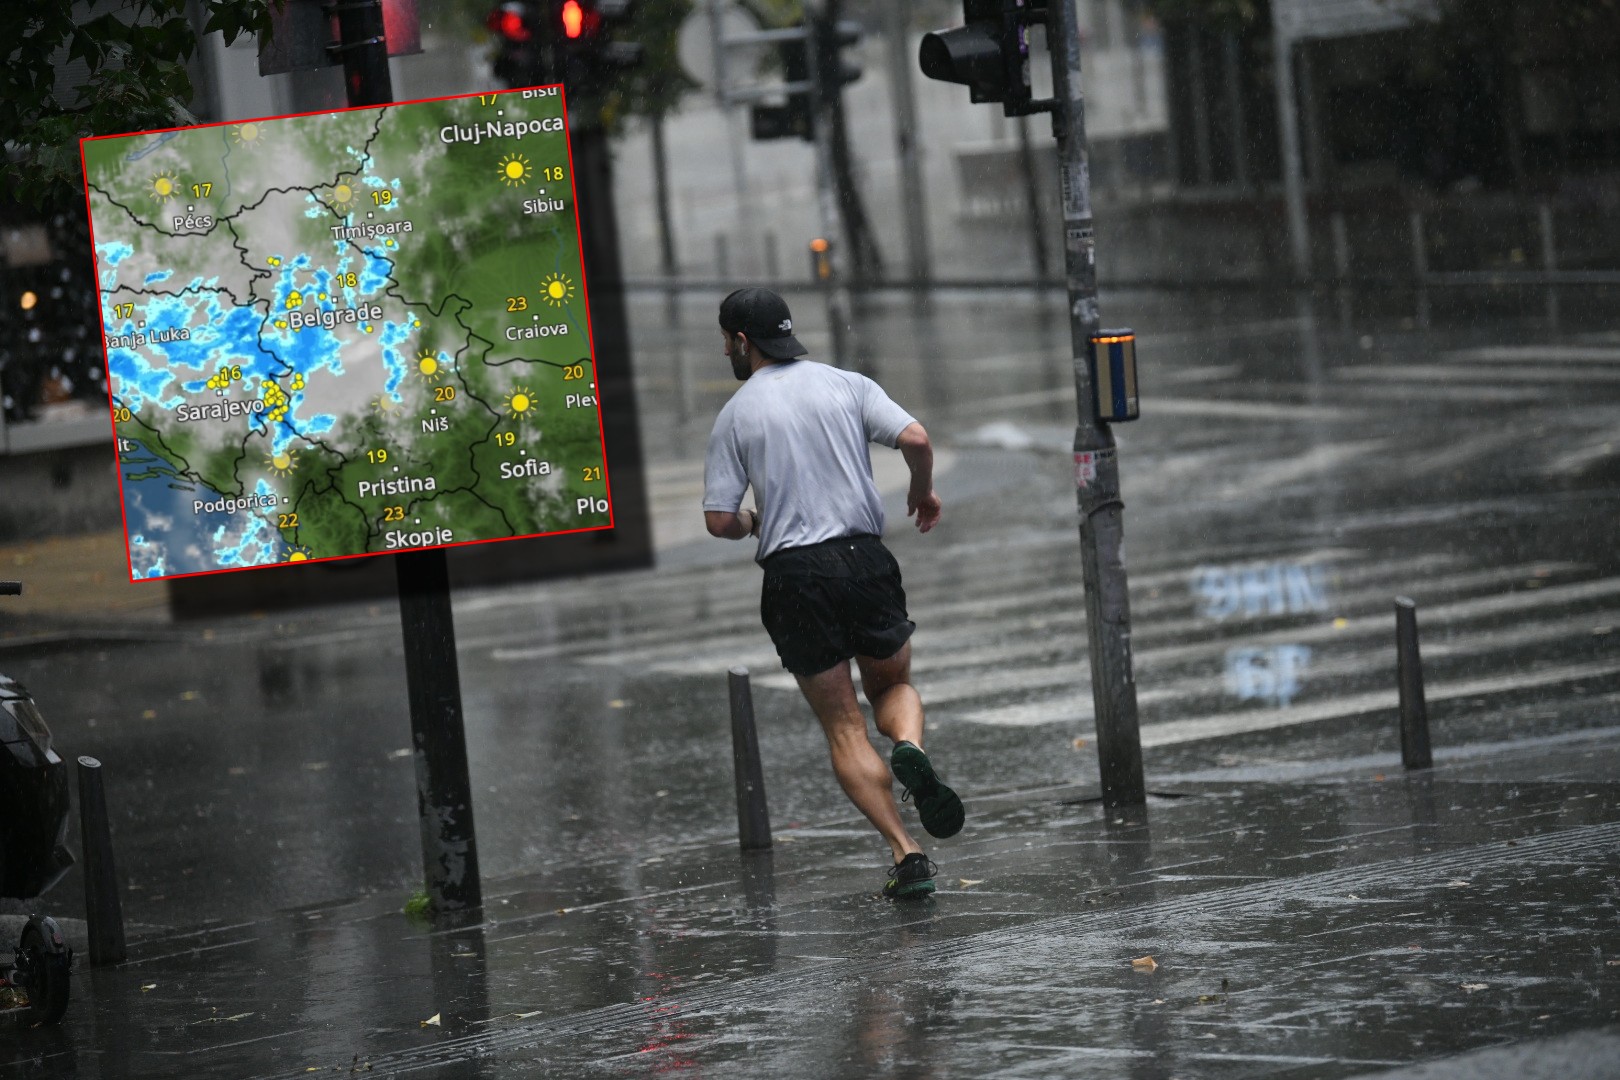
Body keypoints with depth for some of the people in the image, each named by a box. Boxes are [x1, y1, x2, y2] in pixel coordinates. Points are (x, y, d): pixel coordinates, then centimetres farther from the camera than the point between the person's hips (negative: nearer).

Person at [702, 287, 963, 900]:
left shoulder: (736, 415, 1)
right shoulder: (847, 385, 6)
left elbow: (719, 521, -3)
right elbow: (915, 439, -8)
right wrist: (923, 491, 13)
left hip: (793, 574, -2)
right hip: (864, 559, 2)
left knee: (843, 728, 6)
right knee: (893, 686, 23)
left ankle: (905, 853, -6)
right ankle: (910, 750, -12)